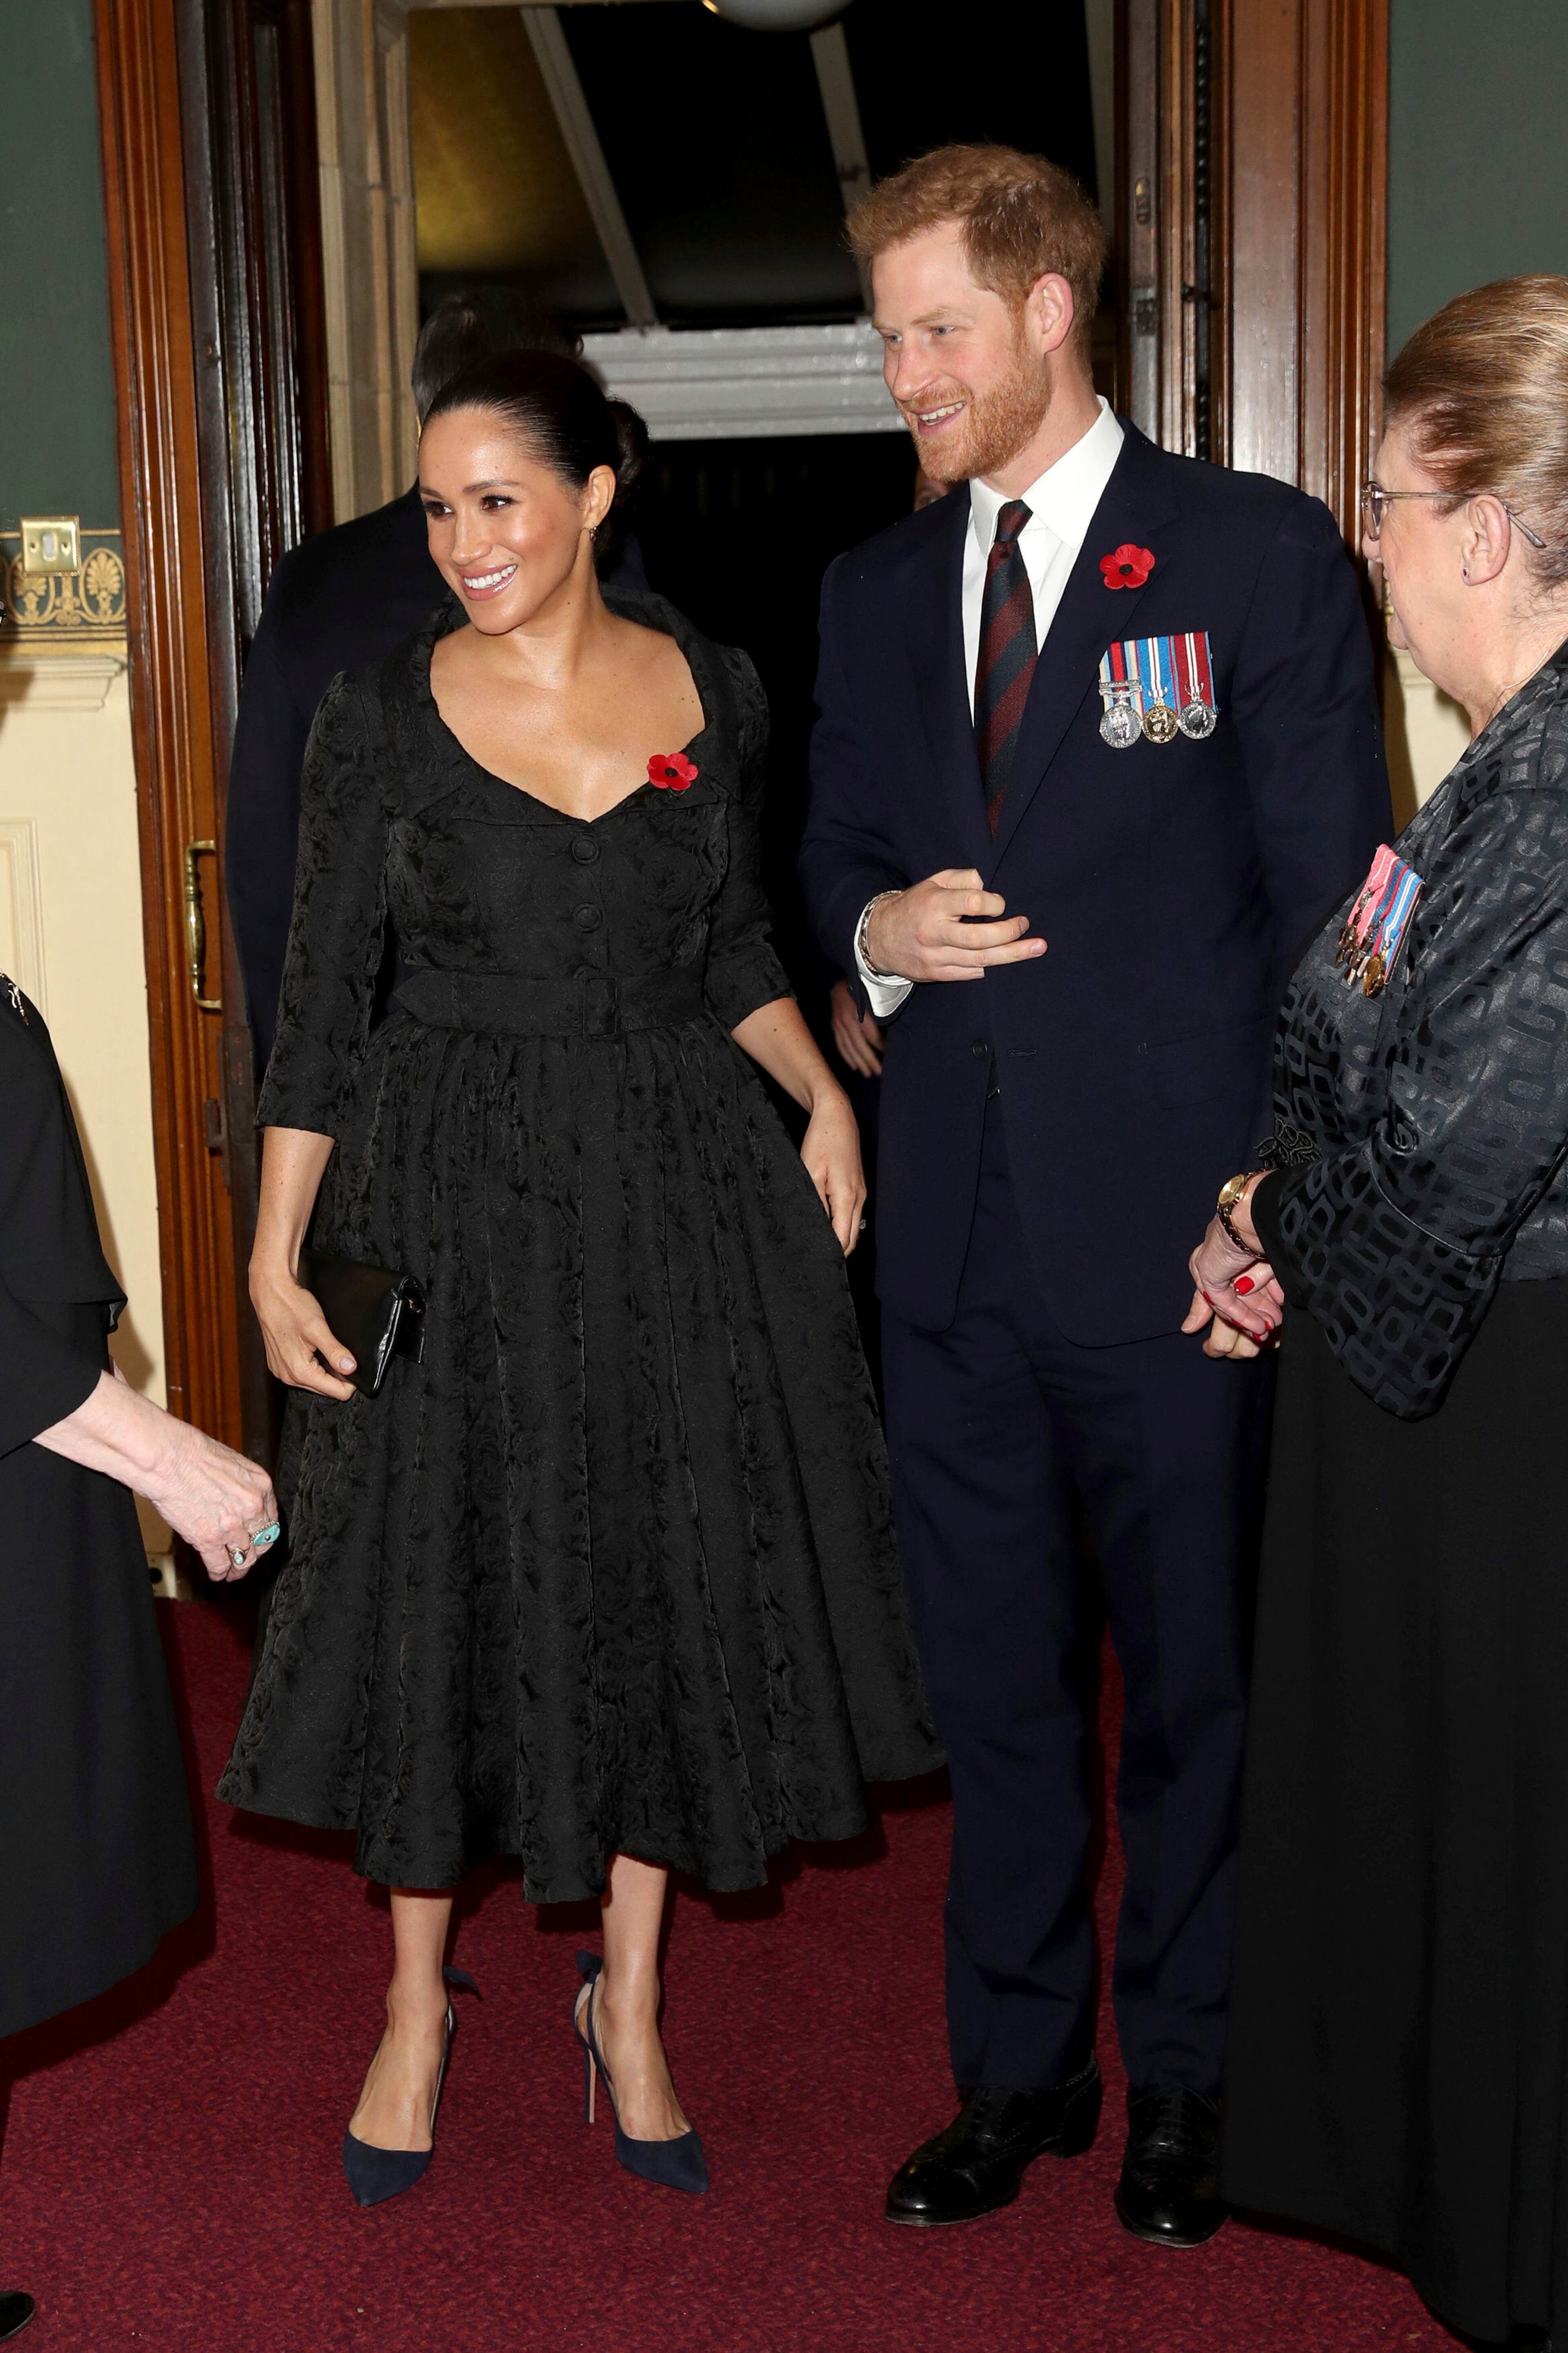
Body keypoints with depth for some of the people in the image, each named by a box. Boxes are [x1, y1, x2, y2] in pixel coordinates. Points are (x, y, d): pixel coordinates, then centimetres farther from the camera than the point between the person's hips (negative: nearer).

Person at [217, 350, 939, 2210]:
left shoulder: (712, 690, 1)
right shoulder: (382, 716, -5)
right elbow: (320, 1002, -3)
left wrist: (823, 1097, 0)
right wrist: (274, 1258, -8)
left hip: (684, 1185, 2)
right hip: (457, 1197, -2)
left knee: (673, 1585, 9)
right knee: (441, 1589, 6)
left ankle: (629, 1999, 29)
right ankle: (415, 2005, 27)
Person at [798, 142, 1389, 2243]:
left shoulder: (1260, 555, -4)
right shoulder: (877, 591, 11)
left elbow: (1330, 893, -4)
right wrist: (879, 929, -5)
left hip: (1172, 1236, -4)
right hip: (955, 1233, 5)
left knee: (1196, 1678, 10)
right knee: (993, 1682, 14)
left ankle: (1184, 2084, 30)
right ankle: (1018, 2069, 32)